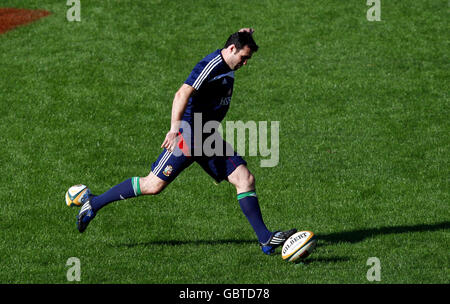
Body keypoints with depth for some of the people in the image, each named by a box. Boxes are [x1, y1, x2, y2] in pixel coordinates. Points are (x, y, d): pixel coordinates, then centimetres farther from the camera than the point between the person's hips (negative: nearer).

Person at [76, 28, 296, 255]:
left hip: (208, 137, 9)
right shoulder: (211, 65, -17)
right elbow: (182, 94, -28)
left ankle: (265, 238, -2)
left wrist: (242, 37, 27)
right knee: (153, 185, -8)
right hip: (189, 134, -9)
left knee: (245, 179, -2)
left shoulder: (226, 66, 12)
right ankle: (93, 204, 6)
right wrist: (175, 128, -38)